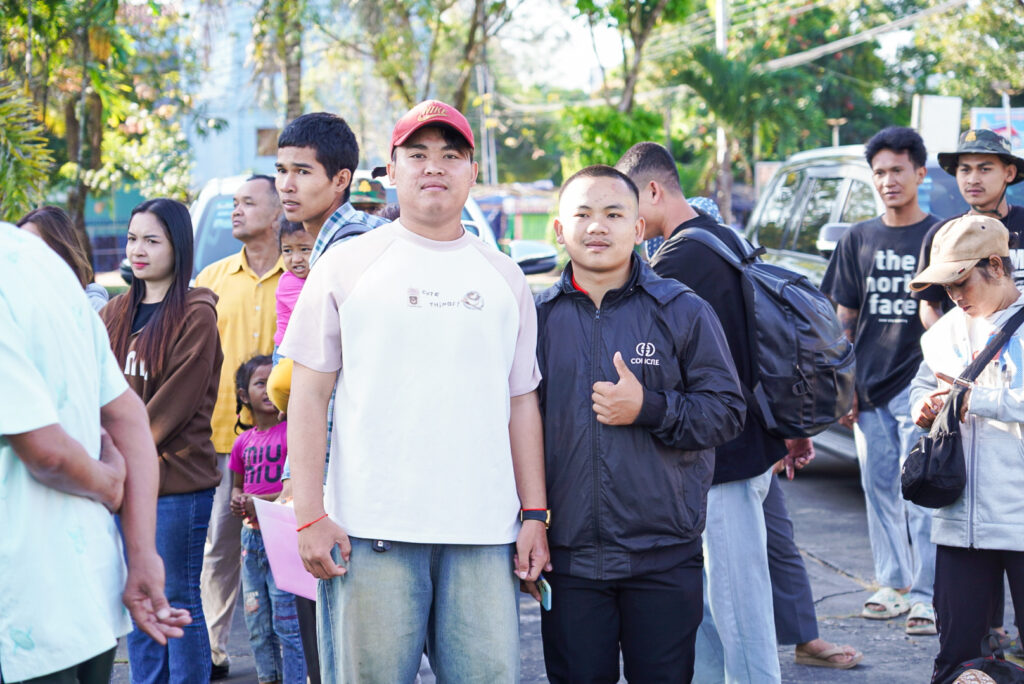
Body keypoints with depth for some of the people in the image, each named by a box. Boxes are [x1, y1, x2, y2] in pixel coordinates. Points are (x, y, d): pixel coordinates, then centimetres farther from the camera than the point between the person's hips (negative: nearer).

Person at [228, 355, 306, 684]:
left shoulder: (291, 432, -8)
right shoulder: (244, 442, 11)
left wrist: (262, 501, -17)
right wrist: (236, 500, 3)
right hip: (252, 535, 7)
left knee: (286, 619, -7)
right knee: (257, 622, 13)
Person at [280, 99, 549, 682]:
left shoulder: (503, 277, 15)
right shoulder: (346, 266, 5)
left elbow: (522, 403, 15)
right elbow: (309, 396, 2)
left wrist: (535, 515, 8)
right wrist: (310, 517, -5)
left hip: (484, 537, 3)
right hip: (370, 530, -2)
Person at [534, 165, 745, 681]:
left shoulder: (683, 312, 3)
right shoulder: (539, 318, 5)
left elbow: (727, 410, 0)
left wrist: (651, 408, -15)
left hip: (665, 559, -1)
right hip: (569, 555, 1)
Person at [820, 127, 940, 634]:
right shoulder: (858, 240, 10)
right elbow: (844, 320, 11)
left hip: (918, 383, -4)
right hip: (868, 387, 4)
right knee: (879, 489, 8)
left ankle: (926, 593, 2)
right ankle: (892, 584, 18)